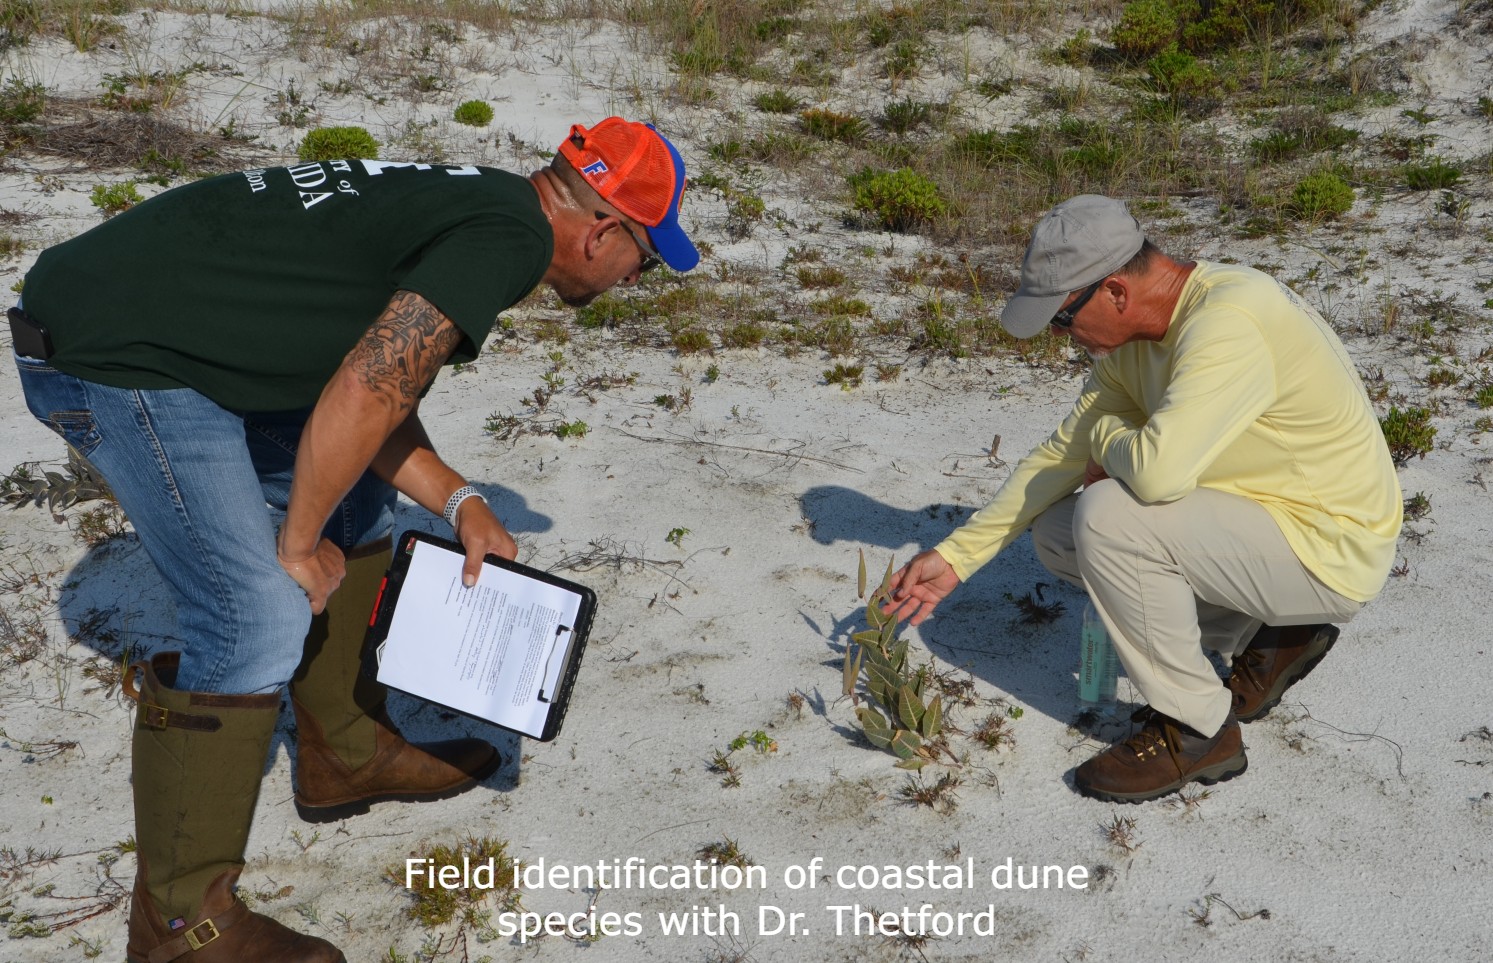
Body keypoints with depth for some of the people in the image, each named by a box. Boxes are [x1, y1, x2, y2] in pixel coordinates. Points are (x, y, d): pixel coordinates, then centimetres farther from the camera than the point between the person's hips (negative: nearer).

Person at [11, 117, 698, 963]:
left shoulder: (474, 208, 12)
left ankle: (348, 757, 31)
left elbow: (374, 394, 14)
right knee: (261, 621, -13)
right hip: (109, 360, -10)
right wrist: (298, 543, -12)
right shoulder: (512, 237, -18)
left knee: (352, 509, 17)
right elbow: (363, 395, -26)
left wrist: (458, 501, 6)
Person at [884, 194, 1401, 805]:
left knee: (1109, 517, -26)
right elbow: (1063, 455, 6)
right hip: (1258, 521, 9)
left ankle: (1198, 729, -7)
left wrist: (1107, 433, -15)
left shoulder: (1229, 321, -29)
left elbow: (1157, 471, -40)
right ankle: (1263, 638, 13)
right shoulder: (1133, 337, 0)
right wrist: (955, 555, 3)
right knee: (1057, 536, 6)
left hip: (1329, 549, -9)